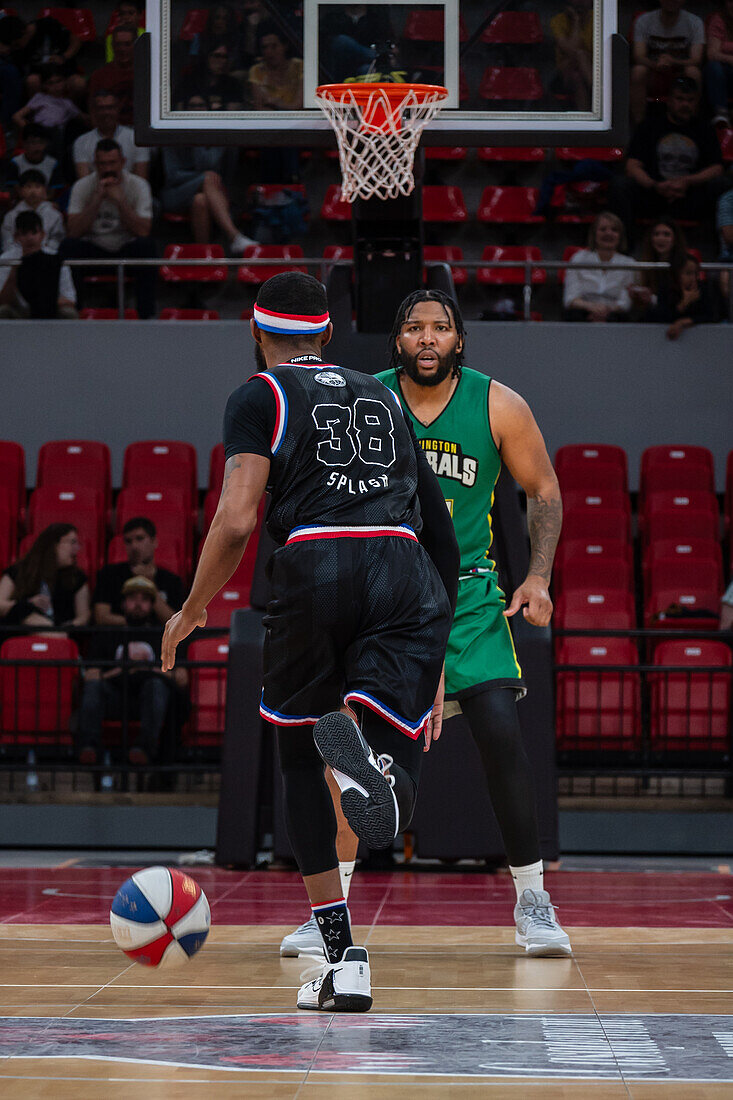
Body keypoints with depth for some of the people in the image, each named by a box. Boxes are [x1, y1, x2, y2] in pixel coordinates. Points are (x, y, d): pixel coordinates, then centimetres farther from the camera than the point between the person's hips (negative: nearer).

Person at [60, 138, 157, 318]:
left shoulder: (138, 185, -6)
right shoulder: (82, 186, -5)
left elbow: (143, 231, -18)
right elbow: (74, 232, -17)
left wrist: (120, 200, -24)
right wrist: (97, 199, -23)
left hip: (127, 250, 0)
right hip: (93, 251, 1)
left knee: (146, 245, -33)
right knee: (68, 245, -29)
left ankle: (147, 314, -27)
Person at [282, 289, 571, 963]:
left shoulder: (498, 406, -8)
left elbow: (544, 489, 4)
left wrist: (539, 576, -8)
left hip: (468, 592, 0)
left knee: (502, 734, -12)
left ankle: (532, 903, 2)